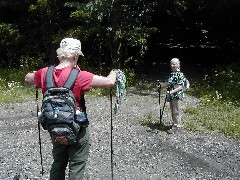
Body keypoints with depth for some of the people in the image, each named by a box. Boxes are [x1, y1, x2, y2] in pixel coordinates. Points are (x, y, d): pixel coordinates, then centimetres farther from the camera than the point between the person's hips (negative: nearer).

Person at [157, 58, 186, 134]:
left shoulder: (180, 75, -13)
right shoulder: (171, 74, 12)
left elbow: (180, 87, -18)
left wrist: (171, 92, -28)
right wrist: (161, 84, 2)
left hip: (177, 96, -8)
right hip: (171, 96, 8)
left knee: (176, 111, -1)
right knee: (172, 111, 17)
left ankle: (176, 126, 6)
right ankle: (174, 124, 29)